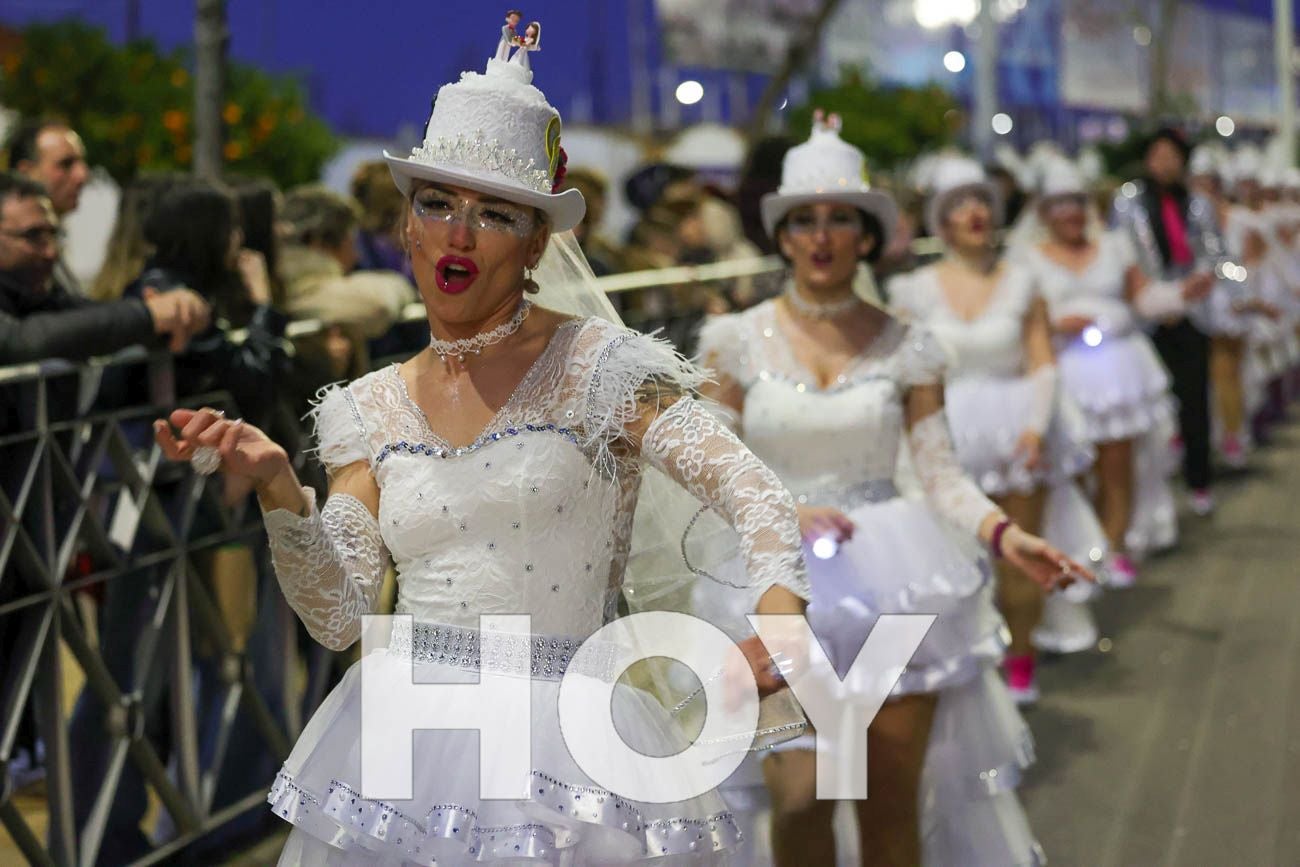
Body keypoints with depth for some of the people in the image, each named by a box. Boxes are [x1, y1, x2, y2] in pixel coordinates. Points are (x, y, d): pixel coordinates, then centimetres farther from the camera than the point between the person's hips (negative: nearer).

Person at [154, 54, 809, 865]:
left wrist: (781, 602, -34)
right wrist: (277, 486, -12)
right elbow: (339, 616, 3)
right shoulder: (373, 409, 9)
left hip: (563, 737, -3)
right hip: (403, 732, 4)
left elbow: (749, 485, -14)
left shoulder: (597, 368, -4)